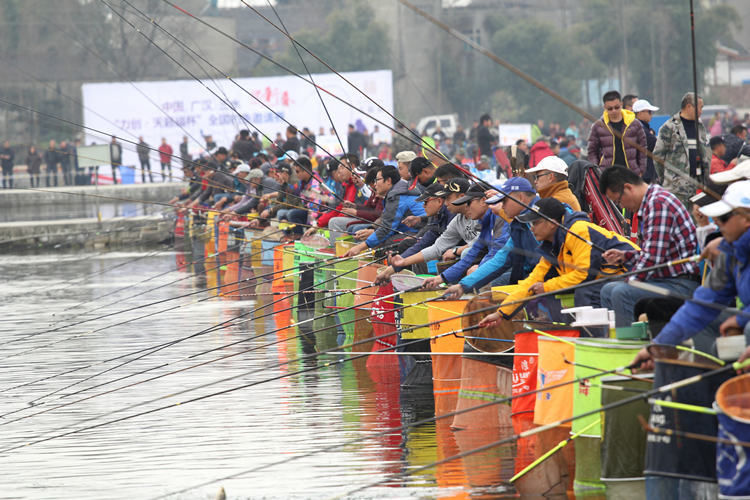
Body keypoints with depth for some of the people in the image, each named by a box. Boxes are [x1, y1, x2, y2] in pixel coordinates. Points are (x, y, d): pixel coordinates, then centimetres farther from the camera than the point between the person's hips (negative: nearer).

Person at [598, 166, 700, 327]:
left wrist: (630, 282, -14)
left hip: (681, 284, -11)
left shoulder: (658, 203, -16)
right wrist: (624, 256, 15)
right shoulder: (650, 202, 17)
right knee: (608, 291, 17)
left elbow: (653, 257, -22)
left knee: (621, 293, -29)